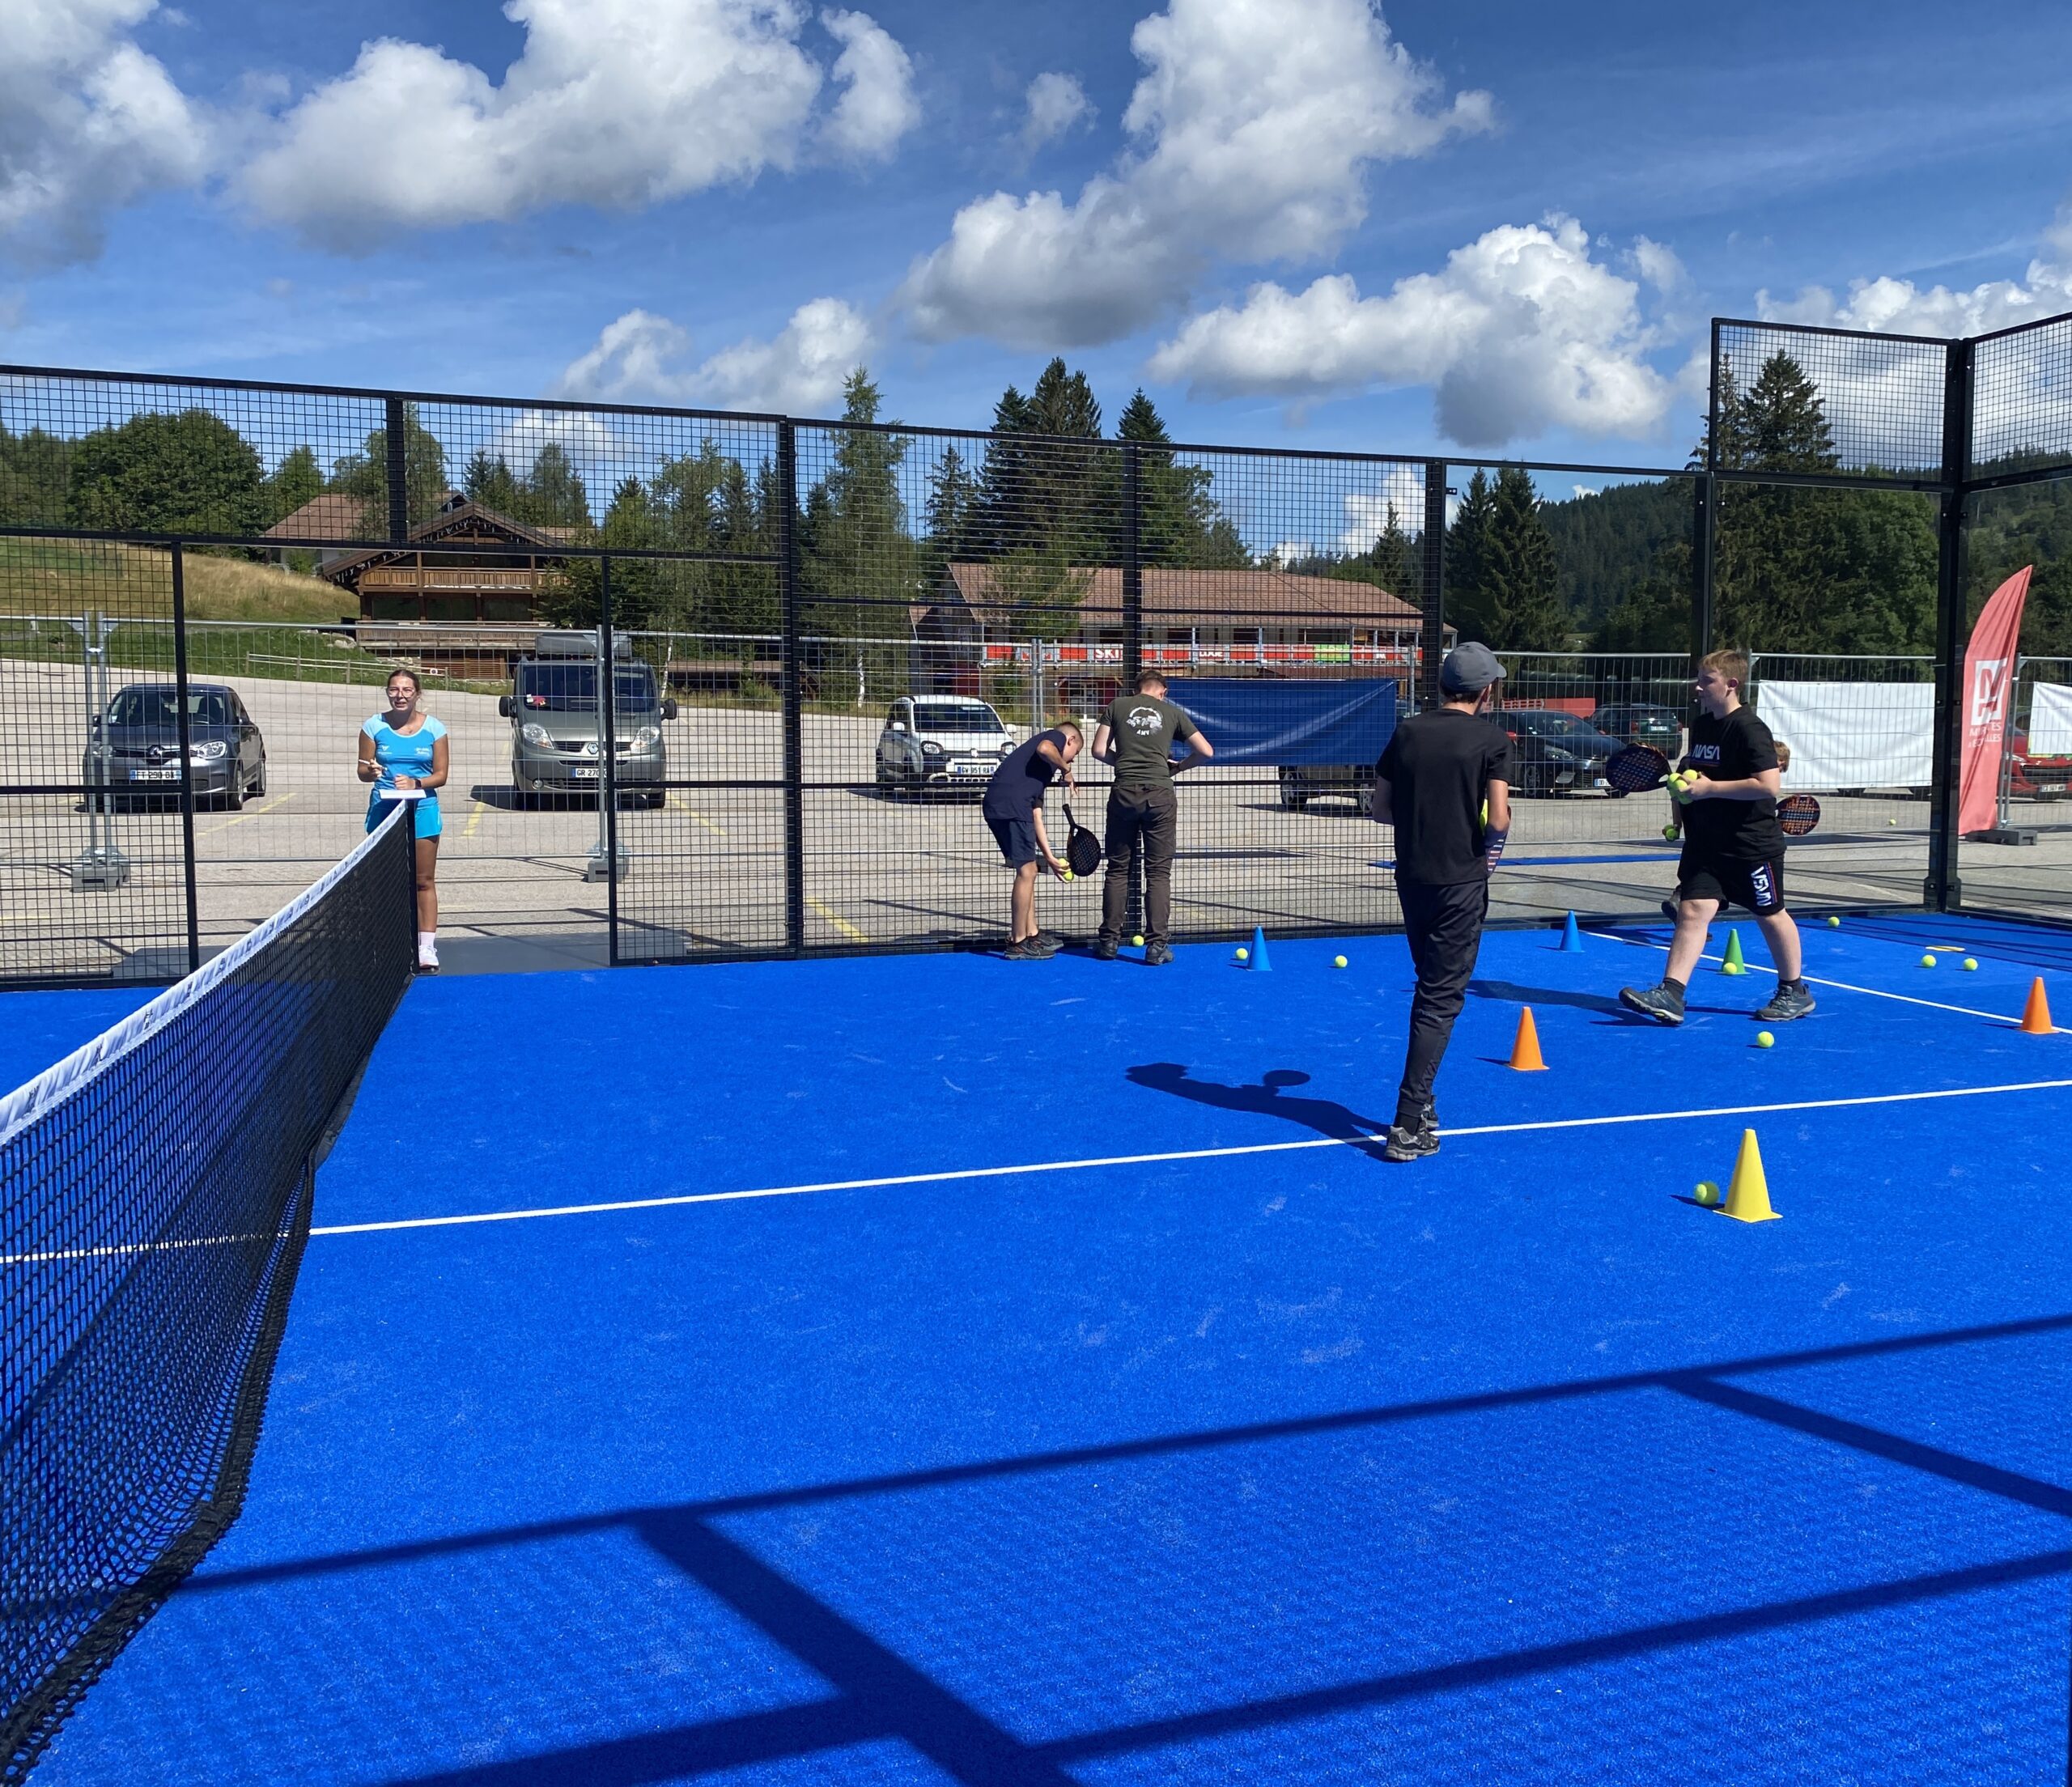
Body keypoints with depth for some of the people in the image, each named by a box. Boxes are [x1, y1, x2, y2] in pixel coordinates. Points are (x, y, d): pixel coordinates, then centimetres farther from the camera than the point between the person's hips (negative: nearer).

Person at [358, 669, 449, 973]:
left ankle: (427, 949, 2)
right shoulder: (374, 726, 2)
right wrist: (371, 772, -18)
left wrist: (416, 783, -18)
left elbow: (441, 775, 1)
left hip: (422, 809, -1)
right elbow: (362, 771, 5)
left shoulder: (433, 728, 1)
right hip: (383, 808, 1)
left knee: (424, 881, 0)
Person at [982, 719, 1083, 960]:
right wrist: (1066, 770, 3)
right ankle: (1018, 943, 3)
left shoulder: (1042, 767, 34)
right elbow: (1044, 749, -15)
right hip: (1011, 804, -9)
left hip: (995, 806, 9)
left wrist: (1049, 857, 29)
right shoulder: (1056, 737, 13)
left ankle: (1031, 935, 29)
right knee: (1026, 871, -2)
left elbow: (1035, 818, 30)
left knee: (1028, 871, 20)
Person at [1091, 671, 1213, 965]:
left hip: (1123, 794, 1)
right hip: (1159, 794, -1)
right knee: (1159, 872, 3)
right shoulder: (1173, 712, 10)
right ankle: (1157, 945, 0)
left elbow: (1099, 750, 7)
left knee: (1118, 870, 10)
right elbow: (1206, 752, 8)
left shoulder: (1117, 706, 10)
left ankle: (1109, 940, 14)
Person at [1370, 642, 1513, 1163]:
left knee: (1432, 989, 21)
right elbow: (1498, 820, -15)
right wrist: (1489, 848, 4)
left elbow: (1382, 809, 7)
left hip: (1412, 876, 5)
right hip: (1461, 881, -5)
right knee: (1442, 998, -1)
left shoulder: (1406, 733, 4)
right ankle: (1408, 1126, -7)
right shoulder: (1492, 739, -8)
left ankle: (1420, 1103, 26)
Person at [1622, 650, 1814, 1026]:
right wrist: (1682, 785, 6)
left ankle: (1794, 992, 27)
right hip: (1706, 843, 7)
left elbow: (1769, 784, -26)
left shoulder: (1749, 729, -17)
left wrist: (1709, 788, -25)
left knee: (1770, 914, 9)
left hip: (1752, 845, -6)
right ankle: (1670, 995, -15)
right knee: (1692, 910, -7)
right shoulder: (1701, 724, 9)